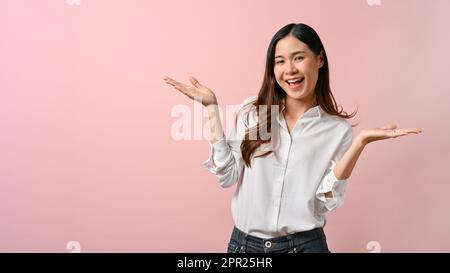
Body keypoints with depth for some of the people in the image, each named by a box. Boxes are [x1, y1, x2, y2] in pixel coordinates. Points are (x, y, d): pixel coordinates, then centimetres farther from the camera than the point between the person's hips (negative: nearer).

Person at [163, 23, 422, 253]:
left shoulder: (338, 130, -6)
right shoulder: (252, 111, -3)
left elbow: (325, 201, -10)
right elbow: (227, 176, -8)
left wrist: (360, 142, -19)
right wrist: (213, 108, -10)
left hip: (304, 245, -1)